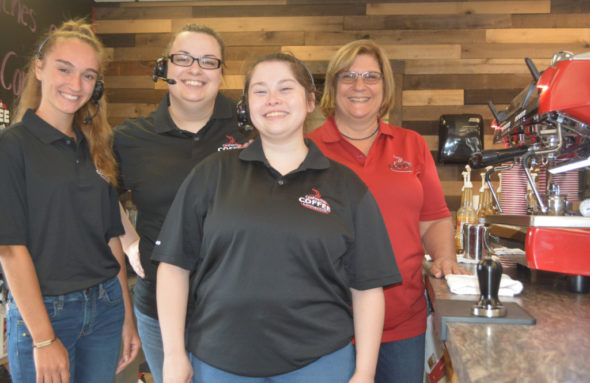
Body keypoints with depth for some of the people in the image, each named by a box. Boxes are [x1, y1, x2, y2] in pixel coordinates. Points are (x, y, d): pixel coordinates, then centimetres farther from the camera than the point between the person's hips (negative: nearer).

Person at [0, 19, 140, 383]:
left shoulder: (95, 149, 7)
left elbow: (112, 238, 8)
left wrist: (128, 317, 8)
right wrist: (43, 338, -15)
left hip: (106, 309, 5)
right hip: (42, 312, -5)